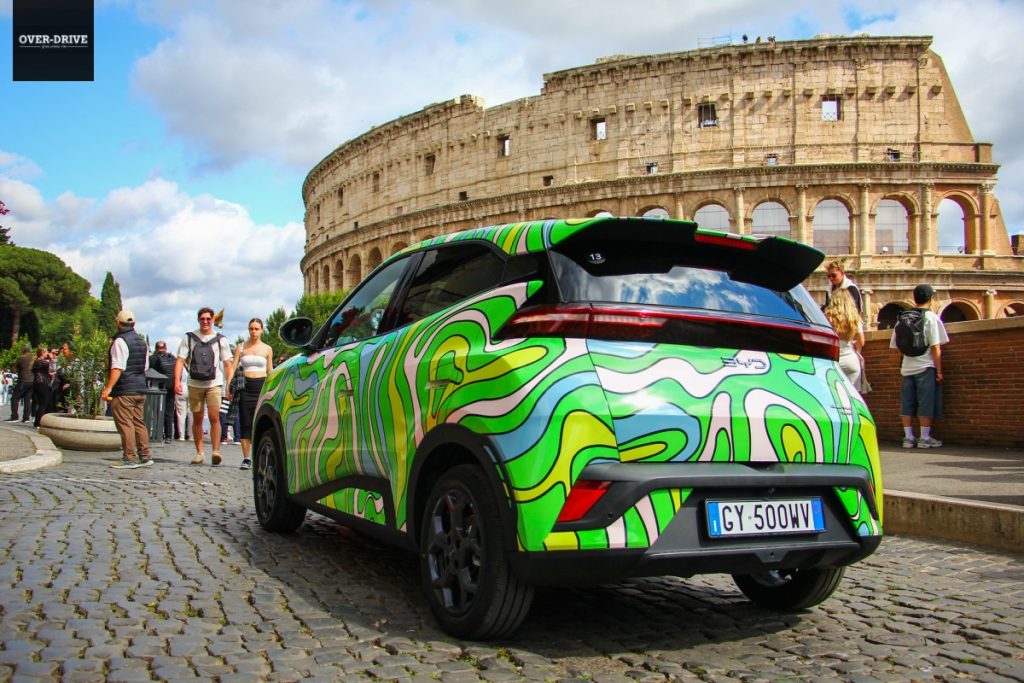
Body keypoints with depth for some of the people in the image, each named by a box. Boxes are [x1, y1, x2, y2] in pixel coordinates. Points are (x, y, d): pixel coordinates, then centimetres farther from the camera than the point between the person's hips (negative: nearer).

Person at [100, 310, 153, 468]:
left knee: (124, 423, -6)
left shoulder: (120, 341, -12)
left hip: (124, 391, -8)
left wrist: (109, 387, -21)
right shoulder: (142, 341, 15)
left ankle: (130, 458, -7)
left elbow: (118, 367, -20)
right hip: (140, 389, 8)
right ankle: (145, 456, 13)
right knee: (139, 422, 12)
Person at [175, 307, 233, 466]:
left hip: (214, 384, -2)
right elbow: (180, 361, 5)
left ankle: (216, 451, -16)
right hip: (194, 384, 2)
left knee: (214, 417, -15)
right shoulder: (189, 338, 8)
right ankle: (199, 453, 14)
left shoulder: (220, 339, 7)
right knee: (197, 419, 7)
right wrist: (177, 381, -8)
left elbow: (227, 364, 9)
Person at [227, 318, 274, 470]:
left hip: (262, 385, -1)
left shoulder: (267, 349, 10)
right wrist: (229, 386, -7)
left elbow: (270, 372, 11)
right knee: (246, 423, -2)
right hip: (245, 386, 1)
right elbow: (233, 367, 5)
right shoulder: (240, 347, 10)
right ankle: (246, 458, 3)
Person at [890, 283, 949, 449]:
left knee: (907, 404, 7)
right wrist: (939, 370, -6)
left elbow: (897, 345, 9)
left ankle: (908, 438, 10)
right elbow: (935, 347, -10)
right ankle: (925, 438, 3)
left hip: (907, 367, 4)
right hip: (926, 367, -4)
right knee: (926, 404, 1)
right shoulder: (931, 317, -6)